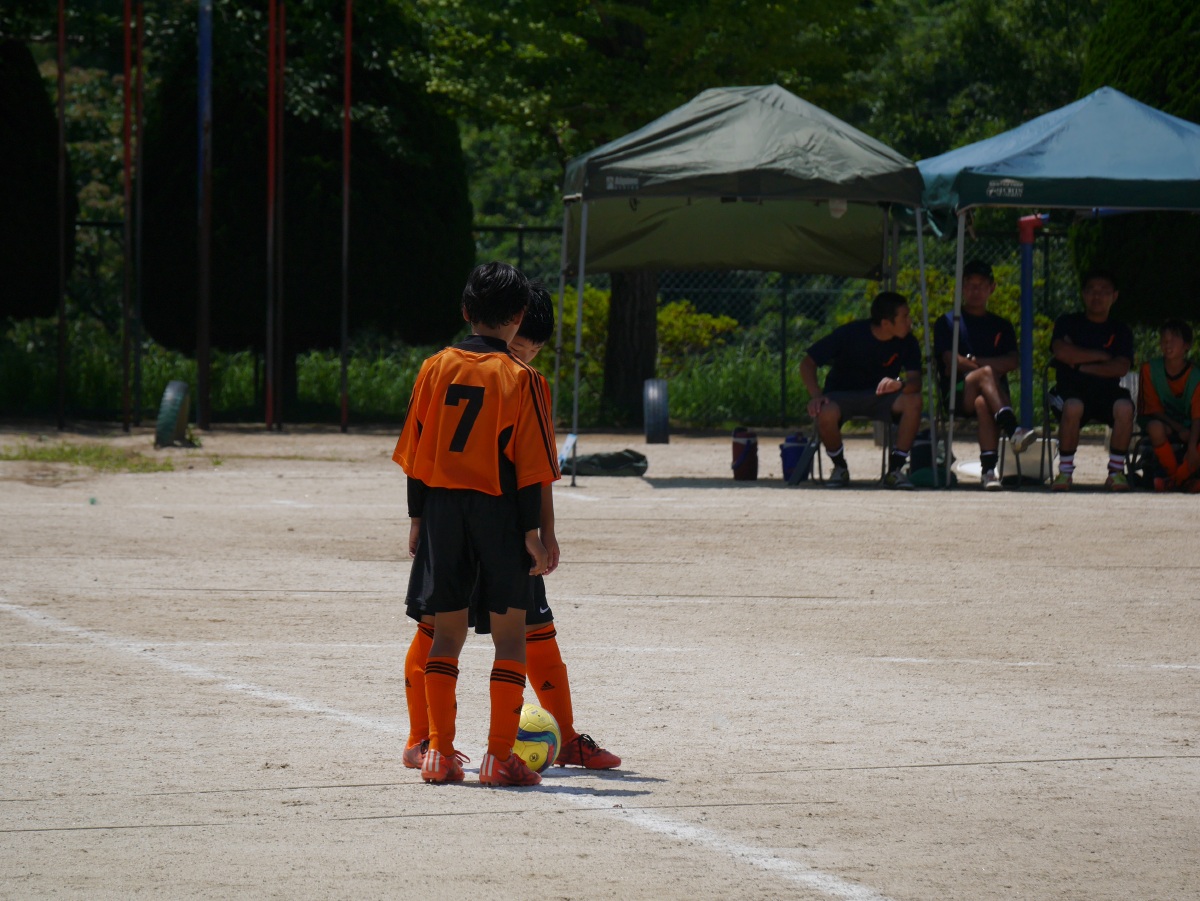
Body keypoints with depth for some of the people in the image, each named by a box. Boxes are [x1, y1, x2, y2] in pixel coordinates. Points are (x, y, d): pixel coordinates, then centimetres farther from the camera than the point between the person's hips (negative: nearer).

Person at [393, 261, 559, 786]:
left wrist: (417, 517, 11)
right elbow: (529, 464, -8)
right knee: (510, 634, 3)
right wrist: (532, 532, -4)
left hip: (441, 507, 3)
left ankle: (439, 753, 8)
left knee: (446, 632, 10)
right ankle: (500, 757, -2)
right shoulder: (520, 378, -7)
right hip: (498, 508, -3)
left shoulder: (436, 368, 3)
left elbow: (414, 451, 5)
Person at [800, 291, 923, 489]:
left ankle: (895, 469, -16)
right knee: (826, 415, -37)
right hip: (842, 395, -2)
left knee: (913, 401, -30)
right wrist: (816, 395, -31)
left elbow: (915, 381, -22)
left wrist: (900, 384, -47)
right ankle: (840, 467, -6)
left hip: (880, 395, 2)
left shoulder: (907, 343, -12)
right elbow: (807, 363, -14)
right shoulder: (850, 334, -19)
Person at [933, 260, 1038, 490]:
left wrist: (971, 361, -4)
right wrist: (990, 367, -8)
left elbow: (1013, 361, 5)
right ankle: (1013, 430, -56)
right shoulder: (947, 323, 15)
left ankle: (989, 469, -52)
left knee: (983, 404, -38)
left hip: (994, 392, 1)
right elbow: (951, 362, -1)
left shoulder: (1001, 326, 22)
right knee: (986, 373, -36)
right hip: (957, 393, -1)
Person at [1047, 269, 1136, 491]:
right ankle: (1065, 471, -23)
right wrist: (1101, 356, -3)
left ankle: (1117, 471, -18)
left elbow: (1121, 368, -2)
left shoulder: (1120, 331, 13)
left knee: (1124, 407, -33)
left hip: (1106, 391, 2)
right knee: (1073, 407, -38)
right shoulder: (1068, 322, 11)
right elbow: (1061, 351, -9)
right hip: (1072, 389, -2)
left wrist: (1084, 366, -9)